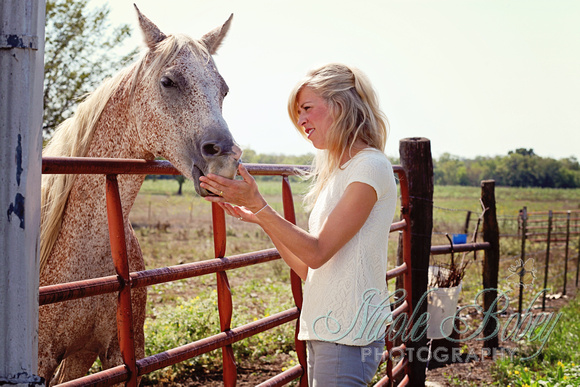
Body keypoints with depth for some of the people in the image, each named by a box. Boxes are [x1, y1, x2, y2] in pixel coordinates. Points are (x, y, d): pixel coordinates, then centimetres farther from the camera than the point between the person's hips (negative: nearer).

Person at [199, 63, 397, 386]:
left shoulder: (371, 166, -11)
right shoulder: (337, 173, 16)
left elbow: (317, 253, -17)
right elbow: (307, 267, 13)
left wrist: (258, 203, -18)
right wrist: (257, 217, 8)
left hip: (348, 335, -9)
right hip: (324, 330, 9)